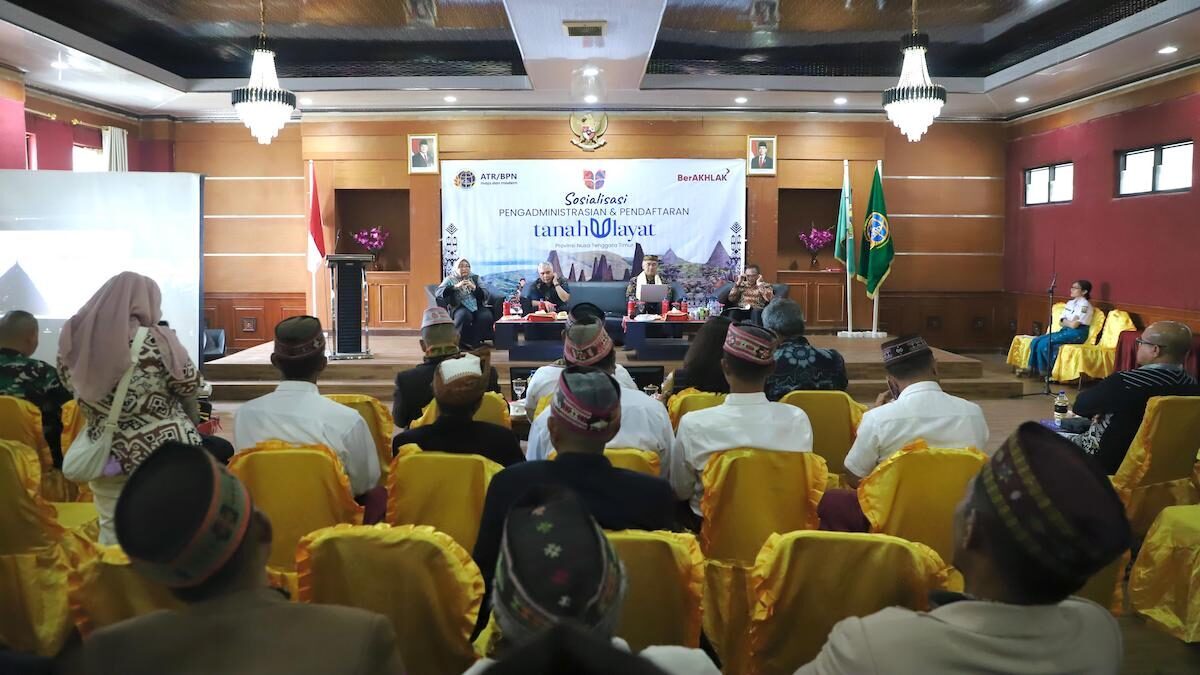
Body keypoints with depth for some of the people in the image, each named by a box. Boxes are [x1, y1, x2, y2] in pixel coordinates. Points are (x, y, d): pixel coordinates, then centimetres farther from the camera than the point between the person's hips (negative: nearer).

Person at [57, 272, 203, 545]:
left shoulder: (74, 338, -1)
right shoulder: (157, 341, -16)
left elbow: (73, 384, 15)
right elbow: (190, 385, -6)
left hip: (105, 457, 4)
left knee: (113, 538, 14)